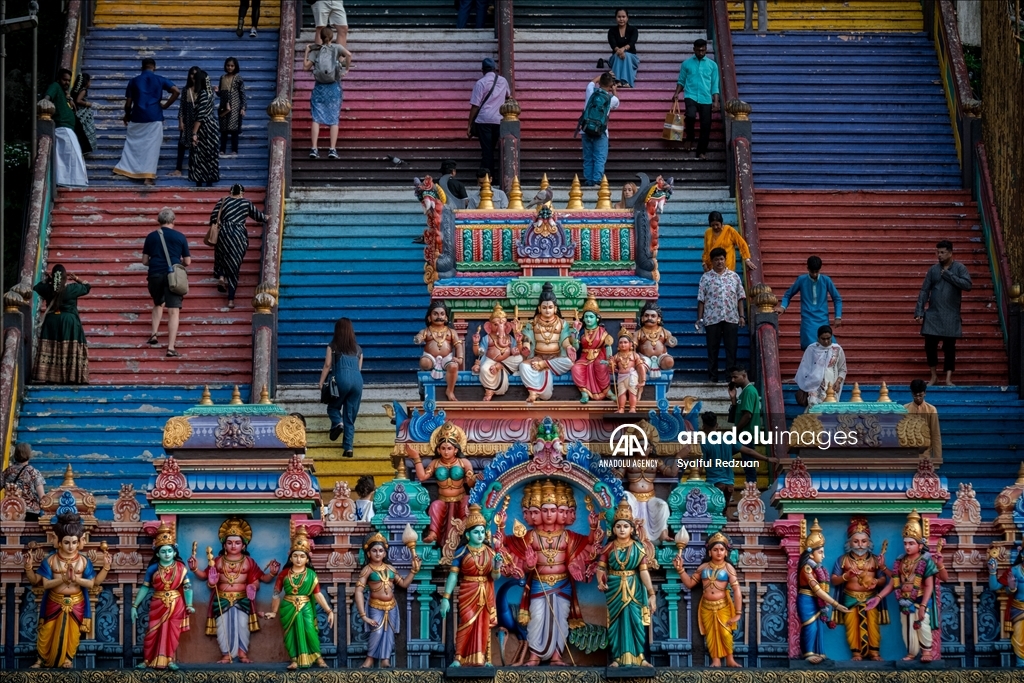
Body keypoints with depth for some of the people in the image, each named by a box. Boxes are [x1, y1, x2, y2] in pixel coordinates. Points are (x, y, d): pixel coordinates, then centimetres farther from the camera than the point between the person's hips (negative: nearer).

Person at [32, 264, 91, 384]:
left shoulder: (47, 288, -3)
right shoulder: (72, 288, -8)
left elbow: (36, 288, 19)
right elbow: (87, 287, 10)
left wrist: (47, 280, 19)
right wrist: (75, 278, 16)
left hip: (51, 322, 2)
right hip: (70, 322, -2)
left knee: (50, 349, 4)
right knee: (70, 350, -1)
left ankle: (52, 378, -1)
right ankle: (71, 377, -6)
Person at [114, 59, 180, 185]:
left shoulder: (134, 81, 5)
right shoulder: (160, 80, 3)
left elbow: (128, 104, 5)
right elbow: (176, 91, -8)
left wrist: (127, 115, 24)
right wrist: (165, 105, 2)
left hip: (137, 118, 1)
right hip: (155, 118, -1)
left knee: (132, 144, 15)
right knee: (152, 146, -1)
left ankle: (125, 169, 15)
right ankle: (148, 176, -5)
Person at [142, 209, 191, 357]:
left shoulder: (151, 236, 8)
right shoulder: (180, 237, 4)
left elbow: (145, 261, 11)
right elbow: (187, 262, 7)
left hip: (155, 275, 2)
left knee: (159, 304, 28)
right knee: (173, 311, -4)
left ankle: (153, 335, 16)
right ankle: (171, 348, -11)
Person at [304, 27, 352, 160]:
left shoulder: (315, 51, 4)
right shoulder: (337, 48, 2)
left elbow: (306, 67, 0)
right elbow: (349, 55, -16)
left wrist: (306, 51, 11)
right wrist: (346, 68, -3)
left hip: (319, 87, 1)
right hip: (334, 87, -1)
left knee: (316, 118, 1)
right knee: (334, 119, 2)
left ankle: (314, 149, -8)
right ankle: (332, 149, -7)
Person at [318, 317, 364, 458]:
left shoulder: (333, 346, 9)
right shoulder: (357, 348, 19)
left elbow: (327, 365, 4)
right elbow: (359, 368, 17)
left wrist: (321, 383, 6)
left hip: (342, 378, -3)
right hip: (357, 379, 3)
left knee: (333, 406, 18)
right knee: (350, 417, 7)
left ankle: (338, 423, -14)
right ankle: (348, 448, 1)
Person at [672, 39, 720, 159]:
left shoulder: (712, 65, 8)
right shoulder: (686, 63, 8)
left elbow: (715, 85, 7)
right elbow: (681, 81, 13)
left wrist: (716, 101, -2)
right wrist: (676, 94, -3)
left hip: (706, 99, 1)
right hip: (691, 96, -1)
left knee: (706, 126, -2)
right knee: (690, 115, -29)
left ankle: (702, 151, 11)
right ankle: (689, 138, -2)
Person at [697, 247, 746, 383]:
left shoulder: (734, 276, 9)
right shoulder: (706, 277, 5)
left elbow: (740, 298, 9)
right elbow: (701, 300, 3)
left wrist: (742, 316, 1)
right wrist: (699, 318, -3)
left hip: (731, 319, 1)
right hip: (712, 319, -1)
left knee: (731, 350, 1)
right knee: (712, 350, 3)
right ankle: (713, 378, 9)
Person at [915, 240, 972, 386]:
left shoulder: (959, 268, 0)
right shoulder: (933, 270, 7)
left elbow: (967, 285, -15)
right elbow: (924, 292, 5)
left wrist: (948, 275, -15)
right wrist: (919, 312, -4)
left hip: (951, 315, -2)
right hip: (933, 314, 2)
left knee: (949, 347, 0)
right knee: (930, 345, -2)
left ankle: (948, 379, 6)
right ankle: (934, 376, 14)